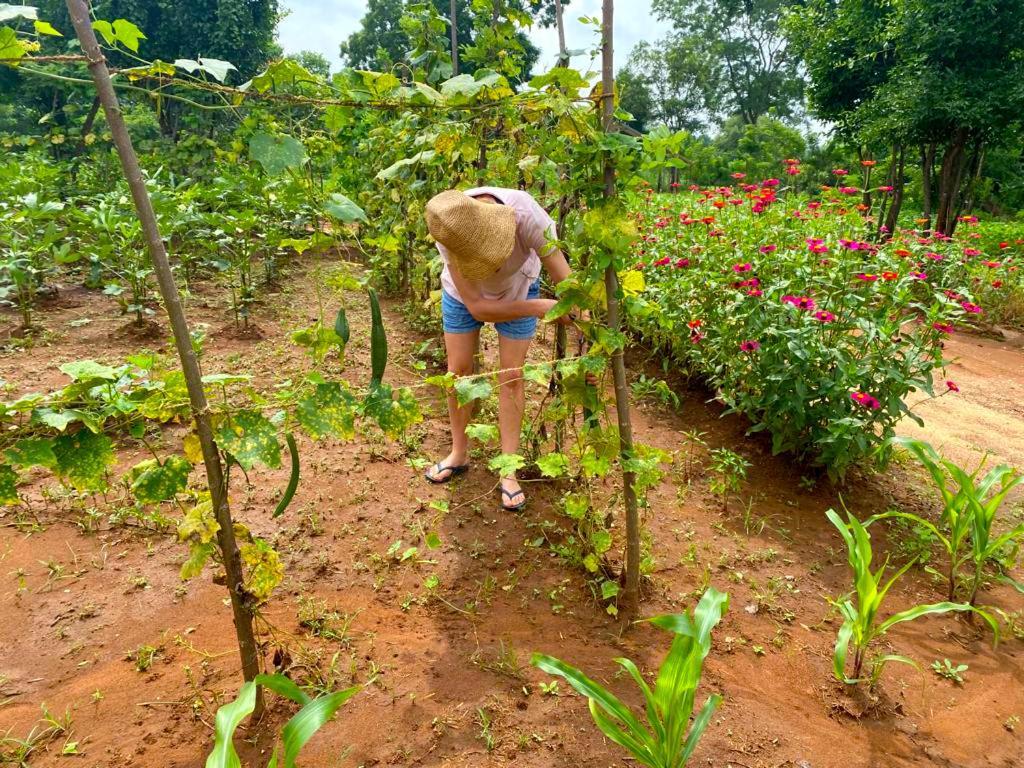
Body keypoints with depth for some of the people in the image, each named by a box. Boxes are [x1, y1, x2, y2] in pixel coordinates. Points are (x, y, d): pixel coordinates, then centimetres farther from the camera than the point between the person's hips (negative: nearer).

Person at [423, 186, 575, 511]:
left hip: (518, 288, -1)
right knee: (458, 370, 4)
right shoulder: (449, 232, -37)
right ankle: (459, 453, 26)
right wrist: (539, 308, -42)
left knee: (512, 376, -3)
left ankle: (508, 470, 10)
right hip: (464, 293, 1)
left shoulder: (527, 215, -41)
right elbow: (477, 307, -34)